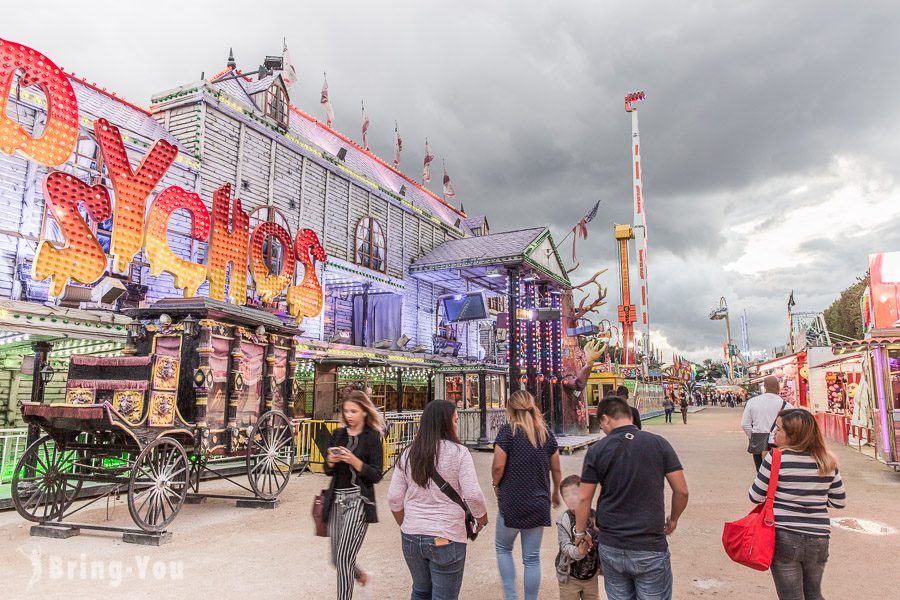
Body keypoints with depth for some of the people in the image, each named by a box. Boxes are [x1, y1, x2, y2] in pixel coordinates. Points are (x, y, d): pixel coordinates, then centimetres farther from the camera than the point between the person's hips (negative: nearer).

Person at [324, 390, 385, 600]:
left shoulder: (372, 438, -5)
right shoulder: (338, 435, 9)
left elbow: (376, 476, -9)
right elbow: (328, 471, 14)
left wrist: (354, 461, -21)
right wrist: (331, 461, -8)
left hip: (359, 501, -5)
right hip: (336, 500, 6)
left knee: (343, 558, -11)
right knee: (337, 560, 14)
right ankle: (359, 574, 45)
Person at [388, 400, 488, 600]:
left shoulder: (409, 454, 1)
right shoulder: (458, 452, -11)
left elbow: (394, 498, 2)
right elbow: (473, 495, -15)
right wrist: (482, 517, 4)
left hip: (412, 537, 5)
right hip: (447, 538, -4)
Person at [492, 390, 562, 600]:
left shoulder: (507, 431, -12)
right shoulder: (546, 433, 2)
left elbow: (498, 466, -17)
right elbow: (556, 469, 9)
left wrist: (496, 484, 3)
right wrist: (556, 492, 25)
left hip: (512, 503, -3)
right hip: (539, 504, 4)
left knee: (503, 548, 19)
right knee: (532, 558, 13)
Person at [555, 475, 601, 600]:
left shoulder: (595, 517, -8)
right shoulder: (563, 520, -17)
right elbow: (565, 546, -23)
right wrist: (577, 552, -42)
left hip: (591, 574, 3)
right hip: (569, 576, -3)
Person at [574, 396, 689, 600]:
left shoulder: (596, 451, -6)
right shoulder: (659, 443, -5)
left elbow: (584, 498, -3)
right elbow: (681, 491, -2)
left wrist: (580, 533, 11)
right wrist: (673, 520, 15)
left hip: (610, 547, 1)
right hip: (650, 548, -1)